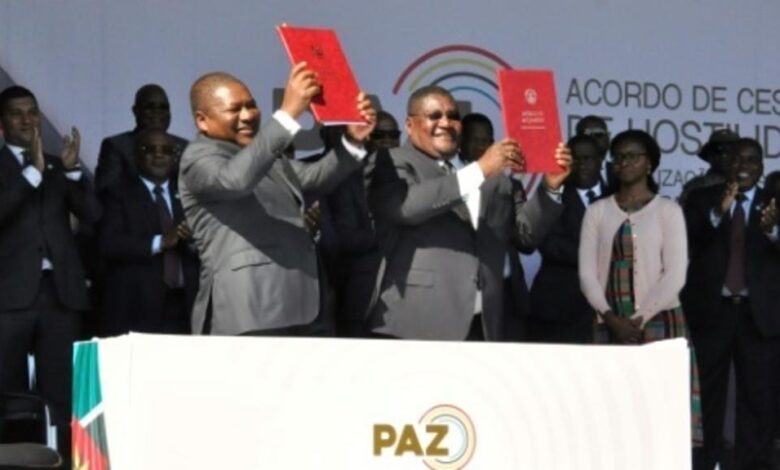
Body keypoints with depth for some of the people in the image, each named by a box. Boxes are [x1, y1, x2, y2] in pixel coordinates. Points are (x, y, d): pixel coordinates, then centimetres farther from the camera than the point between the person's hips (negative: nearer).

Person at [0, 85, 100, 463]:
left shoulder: (58, 167, 15)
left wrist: (72, 169, -11)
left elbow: (92, 214, 3)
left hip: (60, 290, 3)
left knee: (58, 392, 2)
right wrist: (33, 170, -23)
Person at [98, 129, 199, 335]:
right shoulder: (118, 194, 6)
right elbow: (109, 244, -8)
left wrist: (194, 240, -10)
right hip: (137, 309, -3)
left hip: (183, 307, 3)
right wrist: (159, 242, -17)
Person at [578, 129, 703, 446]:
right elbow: (587, 272, 4)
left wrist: (639, 319, -12)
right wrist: (611, 318, -9)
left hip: (658, 322, -2)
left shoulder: (668, 211, 2)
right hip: (610, 325, 2)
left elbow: (675, 275, -5)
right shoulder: (597, 211, 10)